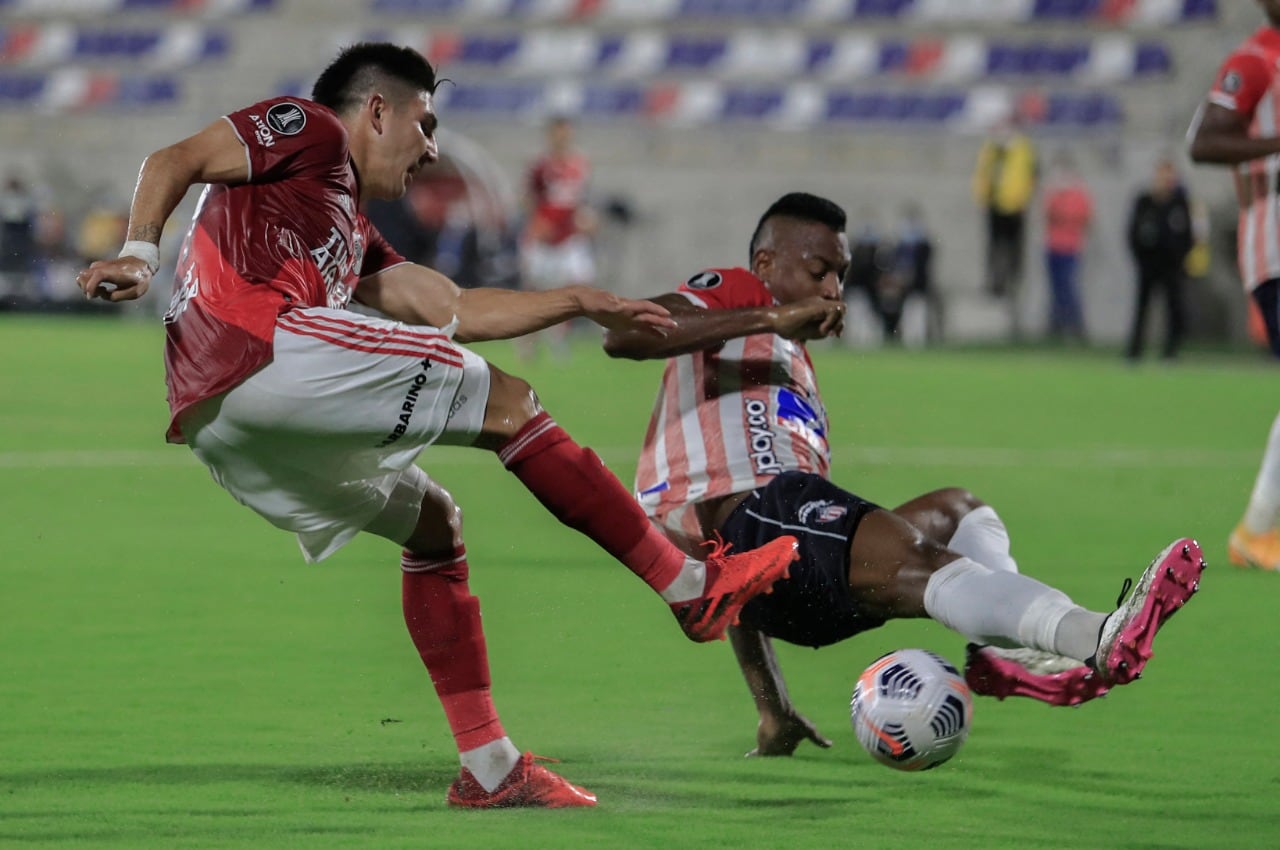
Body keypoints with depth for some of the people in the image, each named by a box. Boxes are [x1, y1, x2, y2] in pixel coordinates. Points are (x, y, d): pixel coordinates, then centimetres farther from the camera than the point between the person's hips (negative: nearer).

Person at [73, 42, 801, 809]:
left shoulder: (353, 235, 34)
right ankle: (694, 588, 0)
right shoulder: (309, 130, 10)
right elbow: (174, 163, -3)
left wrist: (582, 303, 37)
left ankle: (490, 767, 13)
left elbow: (454, 308, 33)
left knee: (433, 521, 19)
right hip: (260, 349, -10)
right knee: (507, 404, -4)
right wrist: (141, 254, -18)